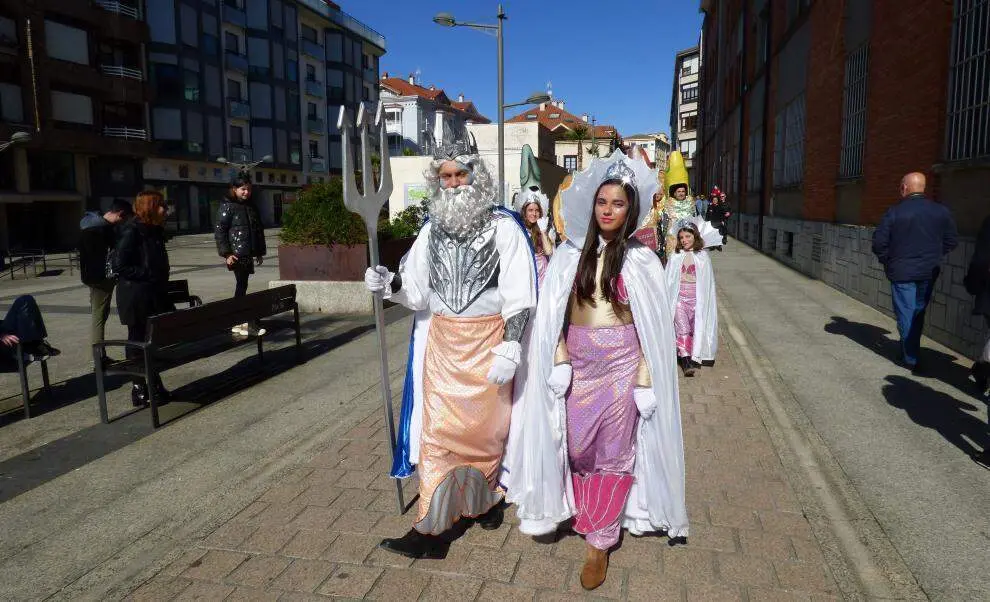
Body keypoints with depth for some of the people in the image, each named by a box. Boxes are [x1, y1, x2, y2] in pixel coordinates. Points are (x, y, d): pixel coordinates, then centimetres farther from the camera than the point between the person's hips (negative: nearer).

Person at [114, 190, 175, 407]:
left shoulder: (155, 231, 12)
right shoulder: (131, 231, -14)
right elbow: (119, 264, -19)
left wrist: (161, 283, 13)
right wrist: (146, 275, -18)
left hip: (155, 295, 8)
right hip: (137, 298, -8)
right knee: (139, 342, 2)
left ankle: (155, 385, 23)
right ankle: (139, 391, 12)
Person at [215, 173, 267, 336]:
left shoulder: (251, 206, 15)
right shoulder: (227, 206, -5)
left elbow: (259, 229, 20)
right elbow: (219, 231, -9)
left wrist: (260, 252, 17)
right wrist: (226, 254, -14)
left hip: (249, 254, 7)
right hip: (236, 254, -7)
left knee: (242, 286, 10)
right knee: (242, 286, -9)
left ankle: (238, 322, 17)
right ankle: (248, 324, -10)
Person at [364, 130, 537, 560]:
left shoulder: (504, 227, -8)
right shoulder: (433, 229, 6)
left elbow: (518, 296, -11)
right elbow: (419, 292, 4)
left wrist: (509, 349, -18)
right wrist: (390, 284, -15)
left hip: (488, 341, -3)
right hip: (442, 341, 4)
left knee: (484, 424, 10)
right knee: (438, 428, 3)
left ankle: (485, 500, 35)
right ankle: (432, 529, 10)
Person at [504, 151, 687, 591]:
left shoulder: (640, 260, -3)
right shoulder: (570, 254, 2)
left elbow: (652, 327, -3)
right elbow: (554, 315, 4)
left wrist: (645, 380, -7)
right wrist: (560, 361, -4)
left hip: (622, 364, -2)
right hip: (579, 363, 2)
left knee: (613, 451, 3)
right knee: (577, 446, 10)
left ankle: (599, 542, 17)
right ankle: (588, 515, 36)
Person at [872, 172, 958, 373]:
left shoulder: (894, 212, -11)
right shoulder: (941, 211, -1)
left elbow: (879, 242, -11)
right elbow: (950, 242, 3)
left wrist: (888, 261, 5)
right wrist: (932, 256, 17)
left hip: (901, 272, -3)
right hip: (929, 273, 3)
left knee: (906, 315, 4)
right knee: (918, 313, 17)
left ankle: (912, 359, 6)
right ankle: (910, 348, 30)